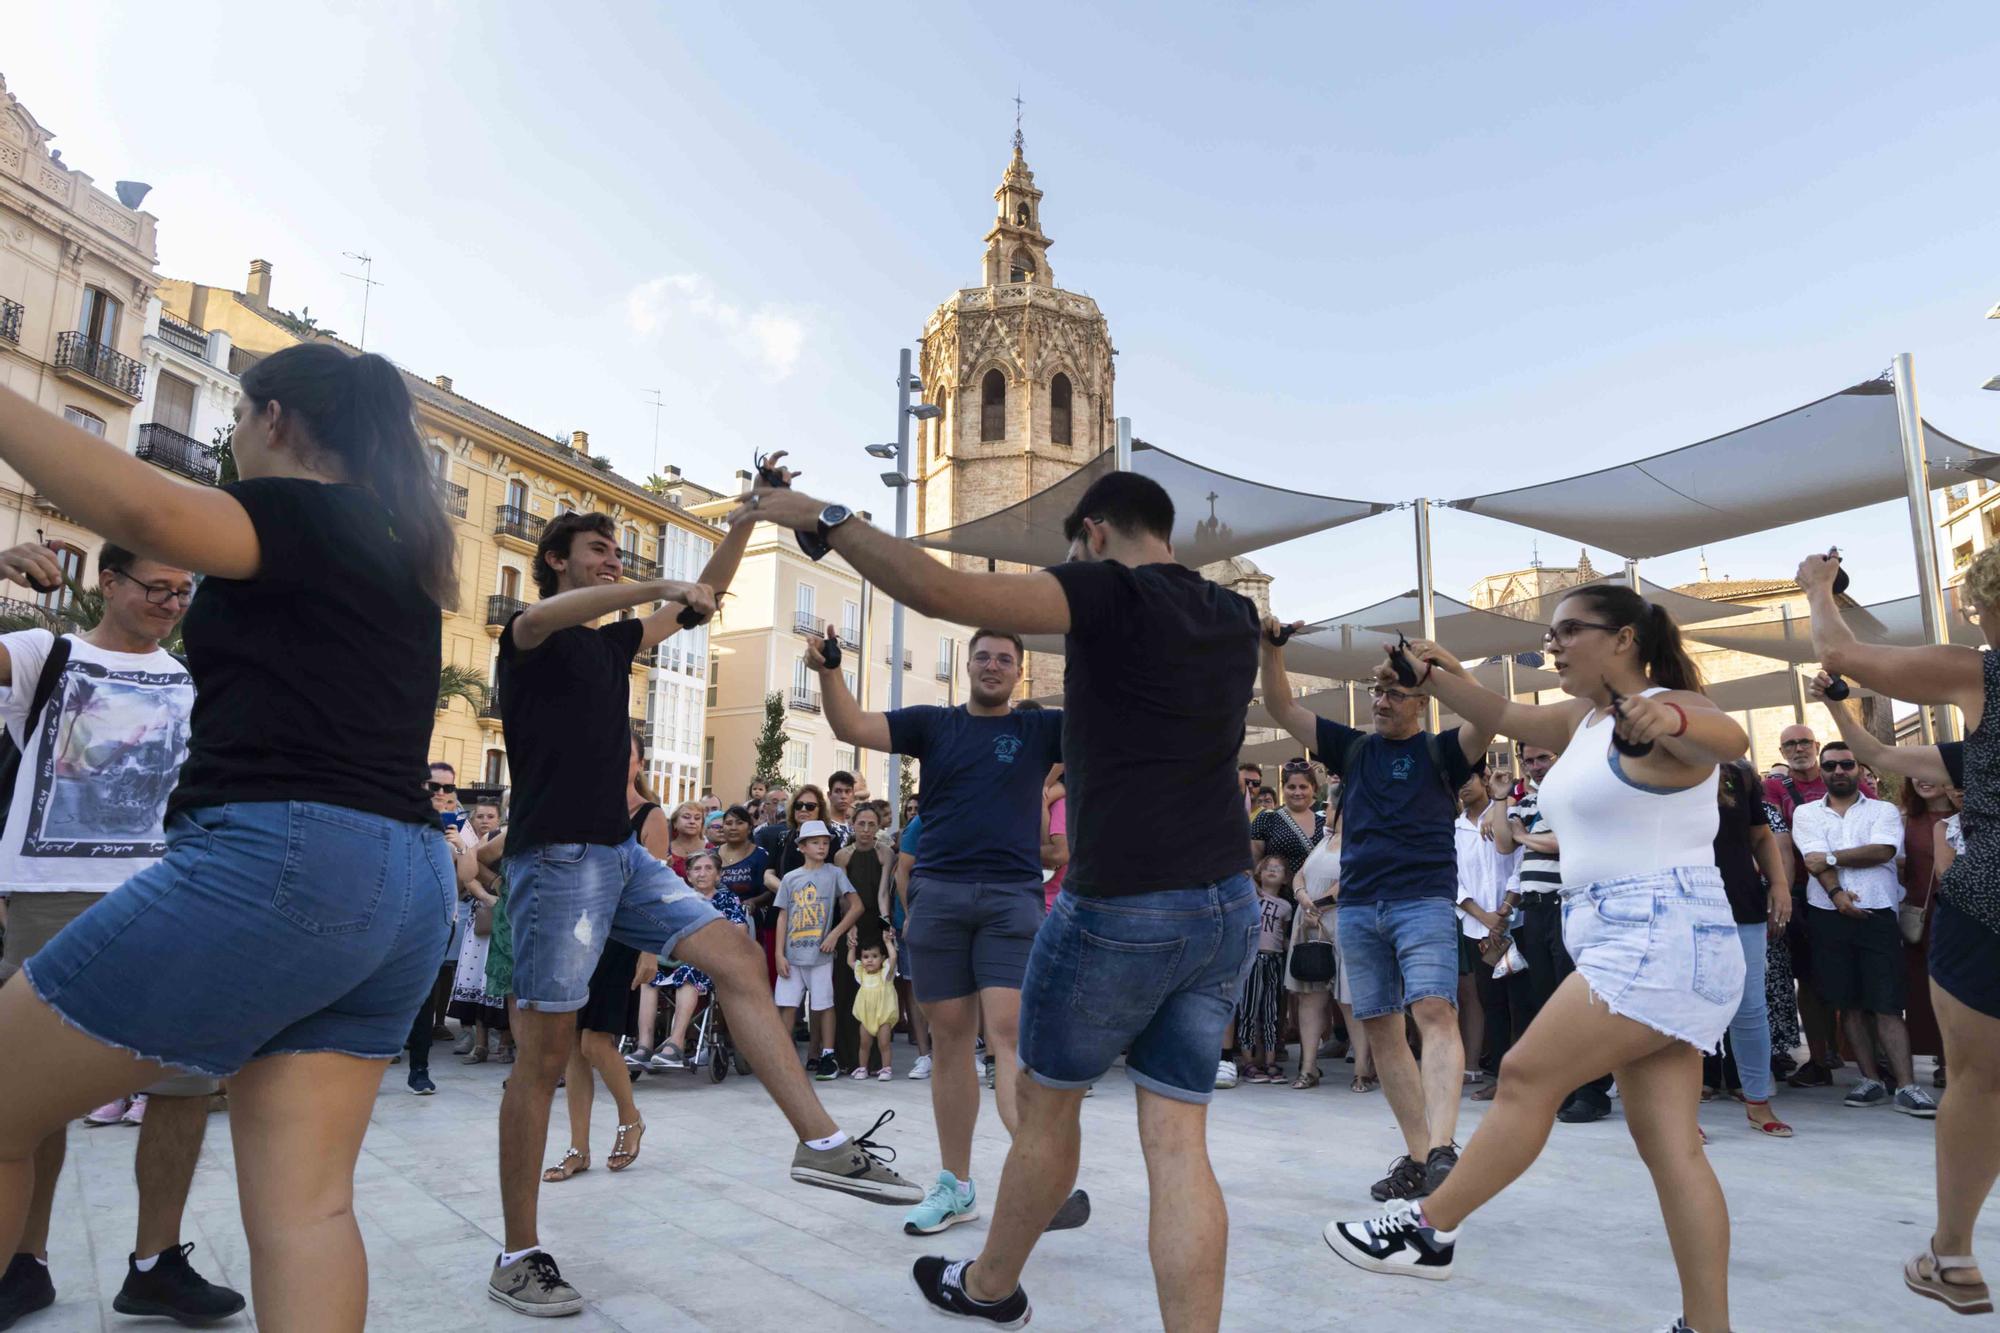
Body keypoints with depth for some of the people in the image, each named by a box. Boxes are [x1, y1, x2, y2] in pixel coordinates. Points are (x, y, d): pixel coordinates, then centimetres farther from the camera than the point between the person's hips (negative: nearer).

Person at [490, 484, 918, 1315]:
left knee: (736, 958, -6)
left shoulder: (613, 643, 20)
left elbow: (705, 595, 20)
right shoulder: (529, 636, 1)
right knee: (544, 1057, -3)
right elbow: (543, 615, -25)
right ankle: (518, 1257, 10)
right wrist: (661, 586, -34)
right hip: (555, 858, -7)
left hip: (622, 854, 7)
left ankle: (821, 1143, -8)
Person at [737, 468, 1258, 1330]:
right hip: (1227, 907, 6)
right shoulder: (1235, 620, 8)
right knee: (1177, 1142, 8)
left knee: (1045, 1102, 17)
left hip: (1119, 909, -6)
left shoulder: (1111, 593, -12)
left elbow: (939, 590, -22)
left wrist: (824, 517, -12)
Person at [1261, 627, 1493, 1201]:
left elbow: (1488, 717, -13)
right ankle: (1417, 1157, 13)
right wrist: (1271, 648, 0)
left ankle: (1443, 1149, -27)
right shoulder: (1353, 748, 16)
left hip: (1424, 901, -4)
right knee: (1380, 1028, 4)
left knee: (1434, 1011, -20)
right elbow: (1282, 709, 13)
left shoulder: (1441, 751, 6)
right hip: (1358, 906, 4)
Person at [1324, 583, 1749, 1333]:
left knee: (1527, 1080, -7)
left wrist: (1671, 721, -53)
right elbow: (1499, 717, 14)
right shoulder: (1580, 720, 16)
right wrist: (1434, 678, -4)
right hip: (1621, 942, 9)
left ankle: (1427, 1230, 4)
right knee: (1666, 1143, 7)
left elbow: (1730, 740, -30)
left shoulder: (1669, 710, -10)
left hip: (1661, 938, -9)